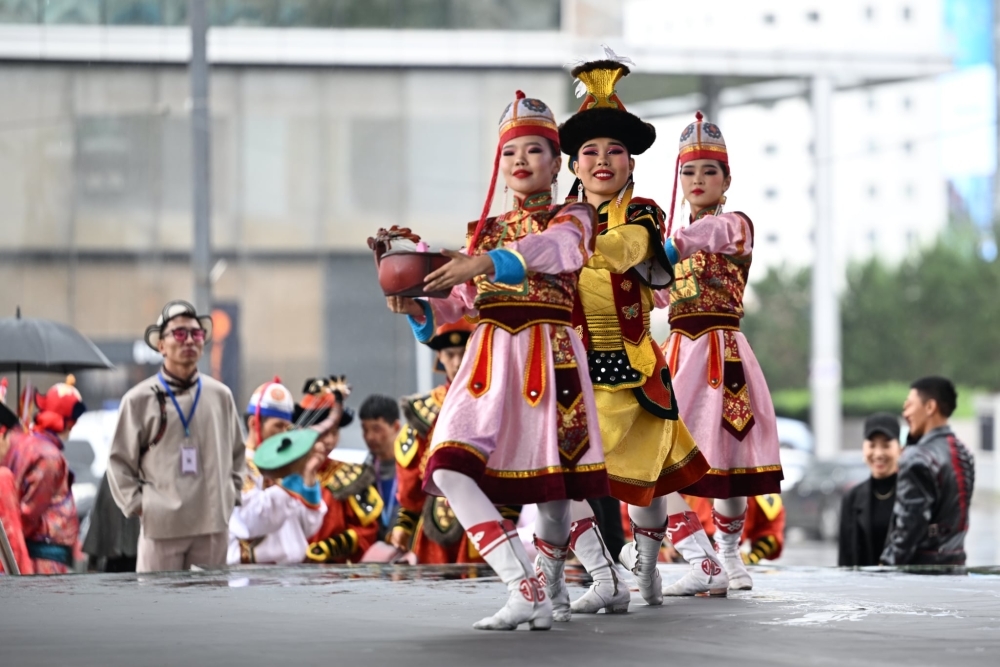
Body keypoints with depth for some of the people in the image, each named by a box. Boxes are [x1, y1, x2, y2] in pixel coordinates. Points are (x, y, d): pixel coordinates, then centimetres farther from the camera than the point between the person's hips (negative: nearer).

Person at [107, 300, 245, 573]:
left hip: (213, 524, 4)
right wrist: (136, 505, -4)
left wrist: (231, 495, 11)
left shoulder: (220, 396, 10)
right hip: (161, 525, -3)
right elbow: (120, 460, 3)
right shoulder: (140, 399, -1)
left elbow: (237, 453, 21)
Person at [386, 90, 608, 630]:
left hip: (548, 356, -3)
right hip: (489, 358, 4)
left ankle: (550, 589, 14)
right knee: (448, 467, -17)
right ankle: (525, 590, -21)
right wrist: (417, 306, -5)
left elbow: (553, 249, -17)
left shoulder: (572, 218, 8)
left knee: (550, 483, -7)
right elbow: (459, 302, 17)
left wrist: (487, 262, -34)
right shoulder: (486, 231, 22)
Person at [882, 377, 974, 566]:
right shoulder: (964, 453, 12)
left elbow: (909, 523, -17)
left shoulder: (917, 459, -16)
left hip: (921, 564, -9)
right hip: (955, 560, 9)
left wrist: (888, 565, -12)